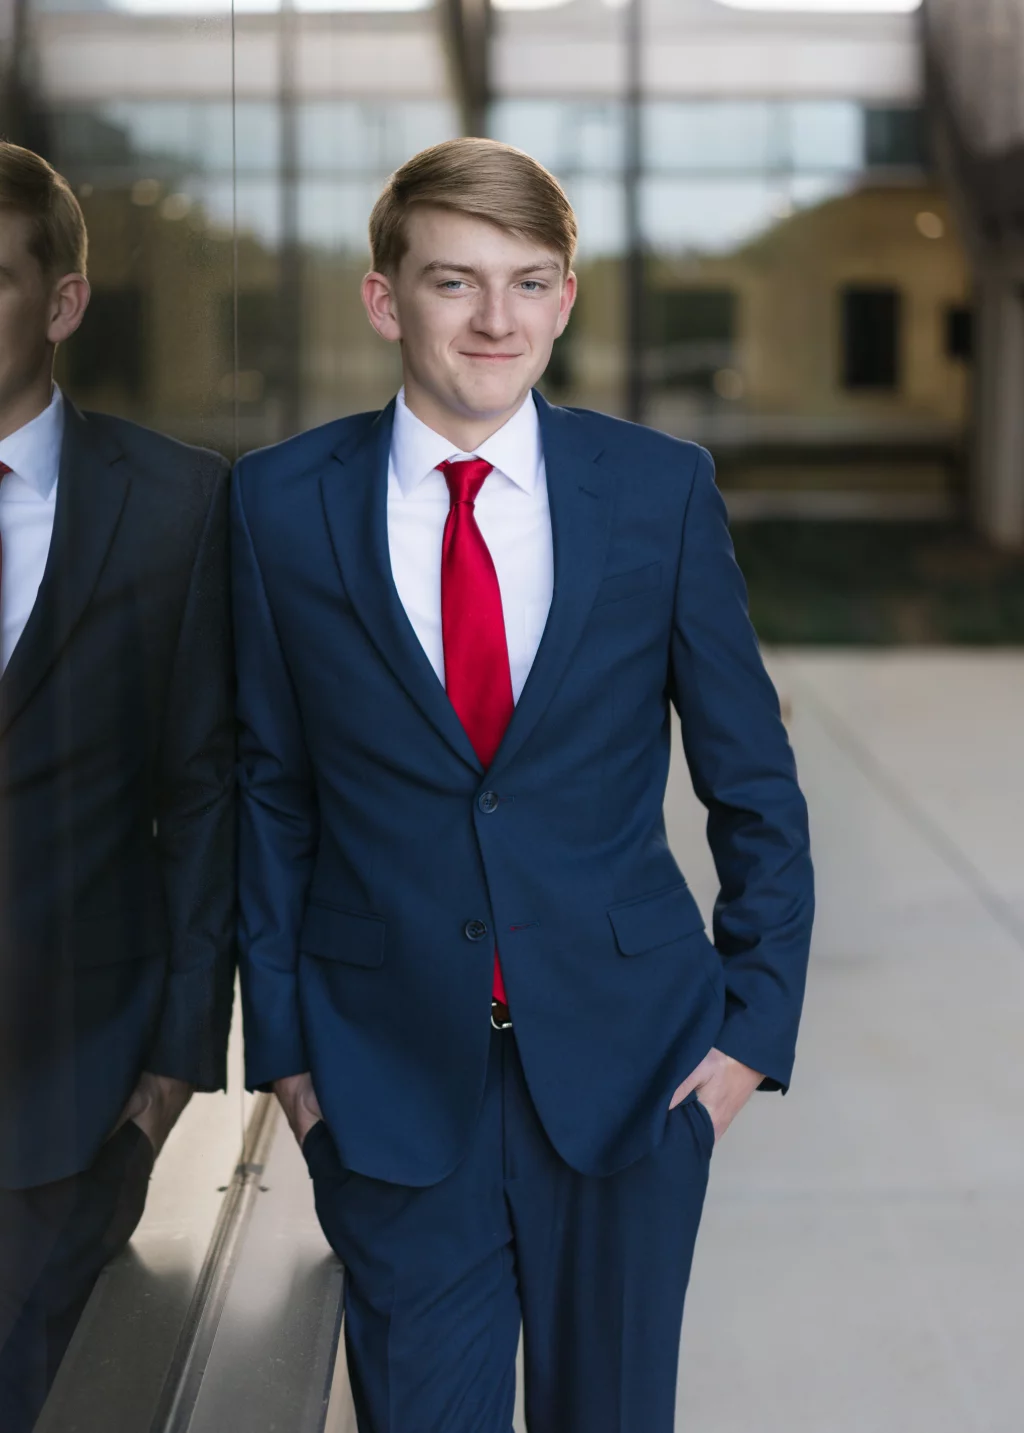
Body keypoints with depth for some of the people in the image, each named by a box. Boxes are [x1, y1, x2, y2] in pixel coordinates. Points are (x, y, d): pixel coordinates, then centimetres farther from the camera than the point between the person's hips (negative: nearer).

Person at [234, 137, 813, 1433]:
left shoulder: (662, 490, -3)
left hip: (625, 1060, 1)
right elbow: (273, 791, 2)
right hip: (389, 1077, 0)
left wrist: (755, 1021, -1)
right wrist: (281, 1039, 1)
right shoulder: (280, 504, -3)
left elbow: (752, 780, 2)